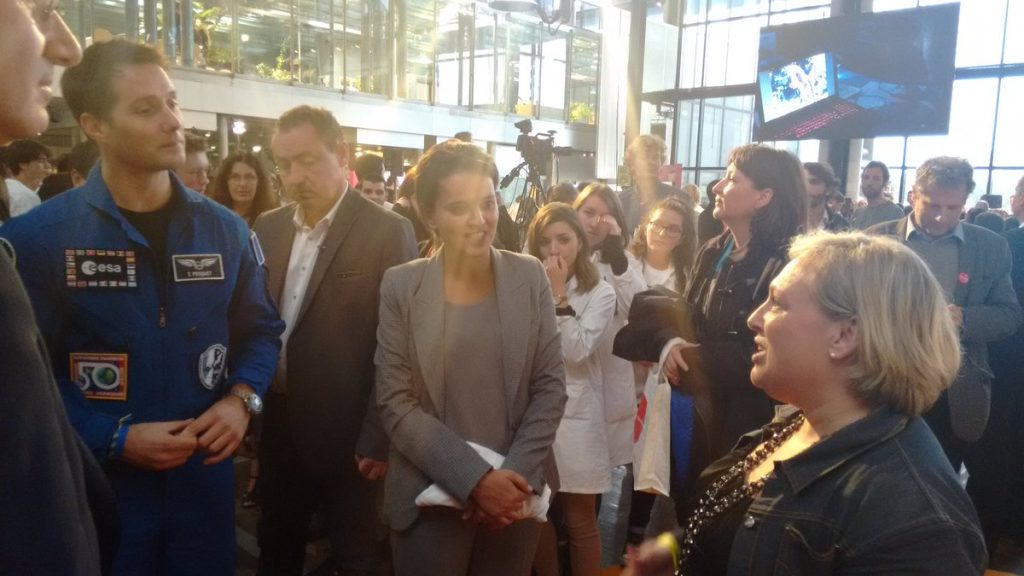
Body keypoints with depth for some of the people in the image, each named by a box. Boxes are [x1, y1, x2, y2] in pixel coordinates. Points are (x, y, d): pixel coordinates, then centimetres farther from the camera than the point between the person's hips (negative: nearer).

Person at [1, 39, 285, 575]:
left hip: (204, 479, 3)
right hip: (93, 490, -3)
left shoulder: (226, 230, 1)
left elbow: (260, 330, 8)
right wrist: (115, 439, -18)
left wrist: (241, 398, -9)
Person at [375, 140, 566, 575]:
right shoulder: (401, 286, -6)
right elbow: (395, 404, -9)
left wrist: (517, 472, -12)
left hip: (514, 491, 2)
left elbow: (551, 385, -1)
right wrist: (474, 478, -15)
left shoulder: (530, 277, -2)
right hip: (430, 497, -1)